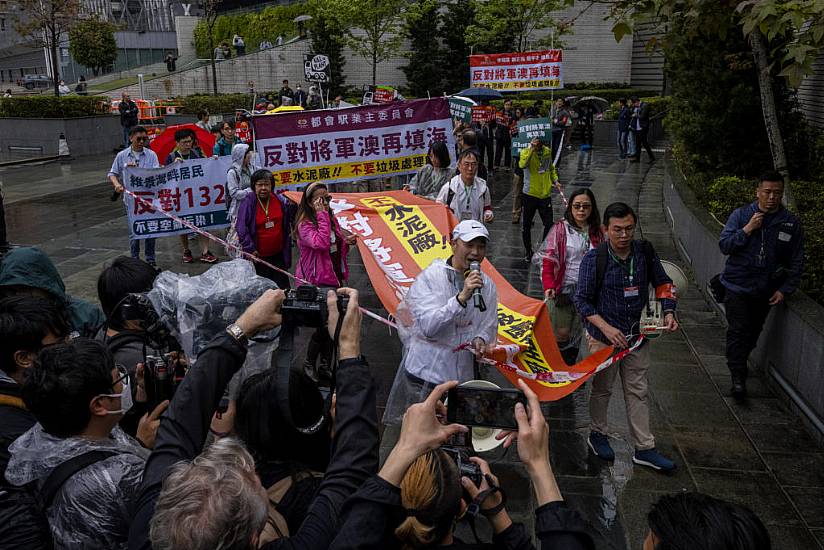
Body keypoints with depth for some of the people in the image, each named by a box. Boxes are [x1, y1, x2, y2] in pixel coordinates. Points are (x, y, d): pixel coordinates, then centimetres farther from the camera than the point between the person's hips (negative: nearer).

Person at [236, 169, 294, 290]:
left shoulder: (281, 201, 1)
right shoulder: (247, 203, -10)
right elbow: (241, 229, -11)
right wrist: (250, 249, -14)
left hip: (279, 254, 4)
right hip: (259, 257, -3)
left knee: (283, 288, 11)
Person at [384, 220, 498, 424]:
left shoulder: (487, 286, 3)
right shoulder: (430, 277, -10)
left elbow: (489, 328, 11)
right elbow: (428, 327, -20)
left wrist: (480, 339, -12)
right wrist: (461, 298, -29)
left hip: (463, 376, 4)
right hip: (424, 374, -3)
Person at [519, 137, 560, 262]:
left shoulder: (547, 151, 5)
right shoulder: (526, 152, -10)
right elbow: (522, 165, -33)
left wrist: (555, 180, 6)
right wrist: (531, 149, -32)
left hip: (545, 195, 4)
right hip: (530, 195, -3)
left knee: (549, 225, 2)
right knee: (527, 225, 9)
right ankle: (528, 252, 25)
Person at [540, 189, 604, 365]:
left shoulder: (597, 233, 5)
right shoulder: (560, 229, -7)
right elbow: (548, 261, -10)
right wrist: (549, 286, -22)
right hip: (563, 289, -3)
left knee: (576, 333, 11)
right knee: (562, 333, -2)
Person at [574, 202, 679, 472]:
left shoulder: (645, 251, -3)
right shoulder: (594, 258, -16)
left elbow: (663, 283, 10)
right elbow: (582, 300, -13)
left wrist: (668, 312, -6)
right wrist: (607, 328, -23)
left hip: (637, 335, 4)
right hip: (604, 337, -4)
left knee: (639, 392, 10)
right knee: (602, 389, 14)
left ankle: (644, 449, 21)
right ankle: (597, 434, 35)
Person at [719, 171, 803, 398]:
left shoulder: (791, 223, -1)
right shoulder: (741, 215, -4)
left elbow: (797, 262, 3)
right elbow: (724, 245, -8)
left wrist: (785, 290, -3)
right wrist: (747, 230, -20)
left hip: (766, 291, 2)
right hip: (737, 286, -2)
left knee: (753, 332, 15)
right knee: (738, 331, -7)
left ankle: (739, 361, 37)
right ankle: (738, 376, -1)